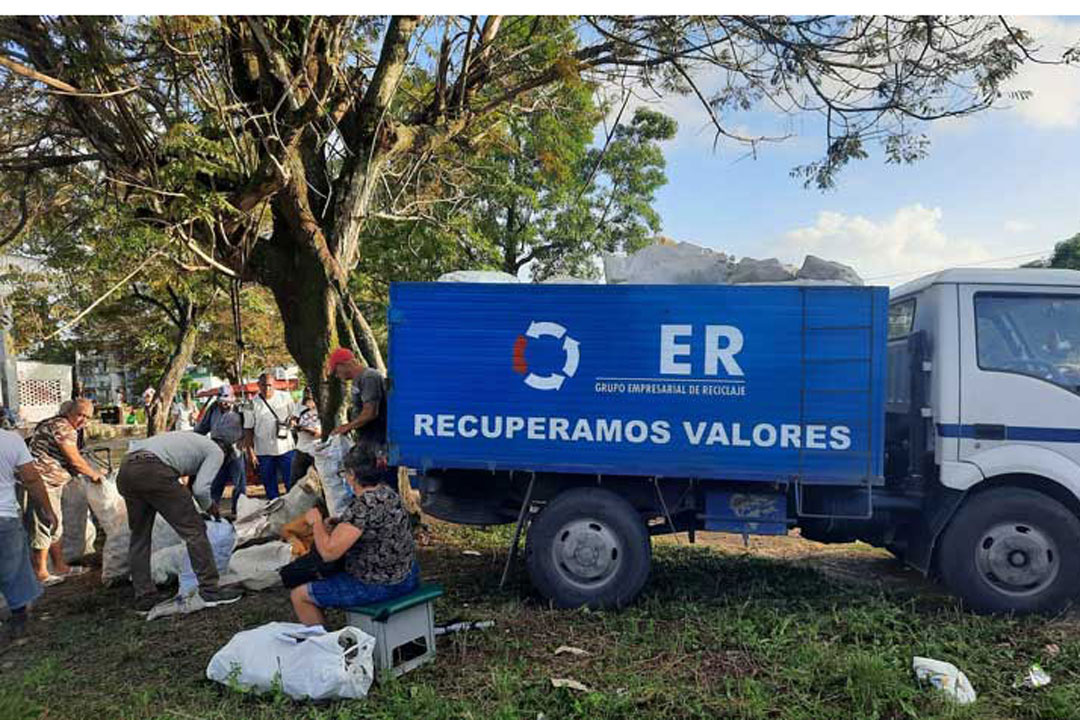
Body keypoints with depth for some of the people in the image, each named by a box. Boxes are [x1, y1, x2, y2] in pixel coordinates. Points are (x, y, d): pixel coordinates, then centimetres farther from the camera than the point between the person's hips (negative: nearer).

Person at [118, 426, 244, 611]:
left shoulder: (193, 439, 35)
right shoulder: (216, 451, 13)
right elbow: (201, 489, -1)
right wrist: (209, 507, 18)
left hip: (125, 468, 8)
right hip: (153, 472, -8)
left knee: (139, 535, 19)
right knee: (194, 530, 2)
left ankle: (144, 598, 23)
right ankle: (210, 590, 5)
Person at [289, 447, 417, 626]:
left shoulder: (363, 507, -25)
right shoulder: (390, 494, 2)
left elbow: (329, 553, -26)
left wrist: (316, 522, -9)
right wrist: (337, 526, 7)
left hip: (379, 586, -9)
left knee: (299, 595, 4)